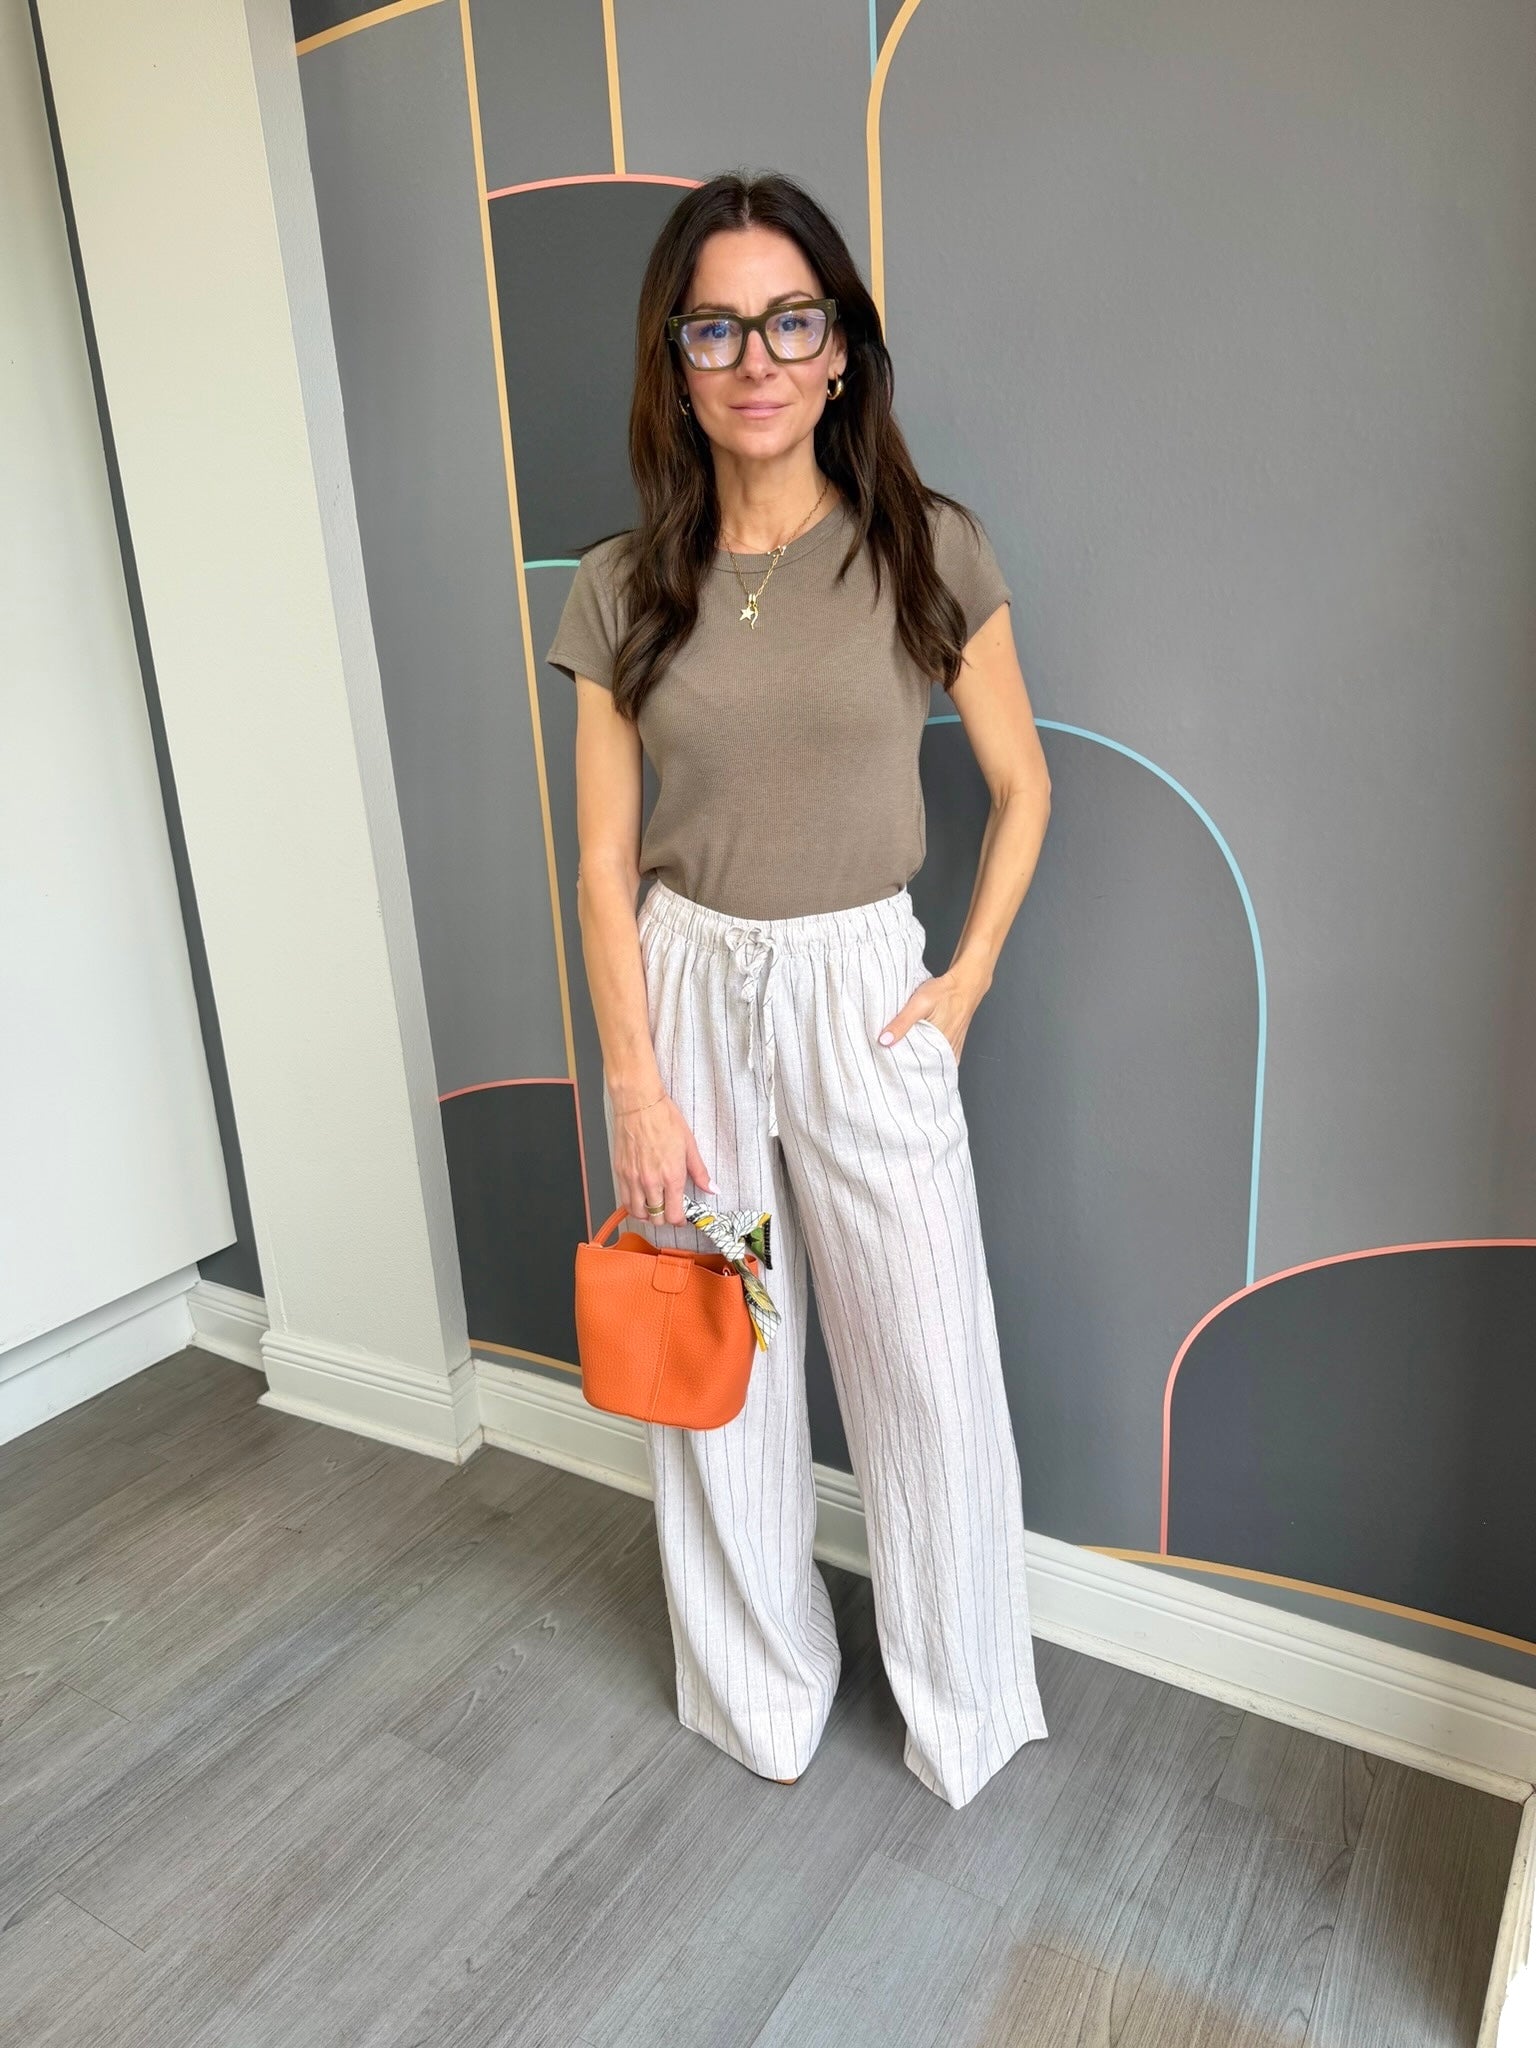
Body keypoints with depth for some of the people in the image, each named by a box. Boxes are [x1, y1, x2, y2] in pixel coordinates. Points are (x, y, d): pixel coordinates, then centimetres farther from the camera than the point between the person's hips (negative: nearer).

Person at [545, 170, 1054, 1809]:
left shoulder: (929, 552, -4)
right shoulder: (620, 589, 0)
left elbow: (1021, 787, 5)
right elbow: (605, 859, -1)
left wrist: (968, 979, -4)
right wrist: (637, 1084, -6)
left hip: (863, 989, -1)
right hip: (683, 987, 2)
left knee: (927, 1366, 8)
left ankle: (965, 1702, 37)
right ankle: (762, 1684, 41)